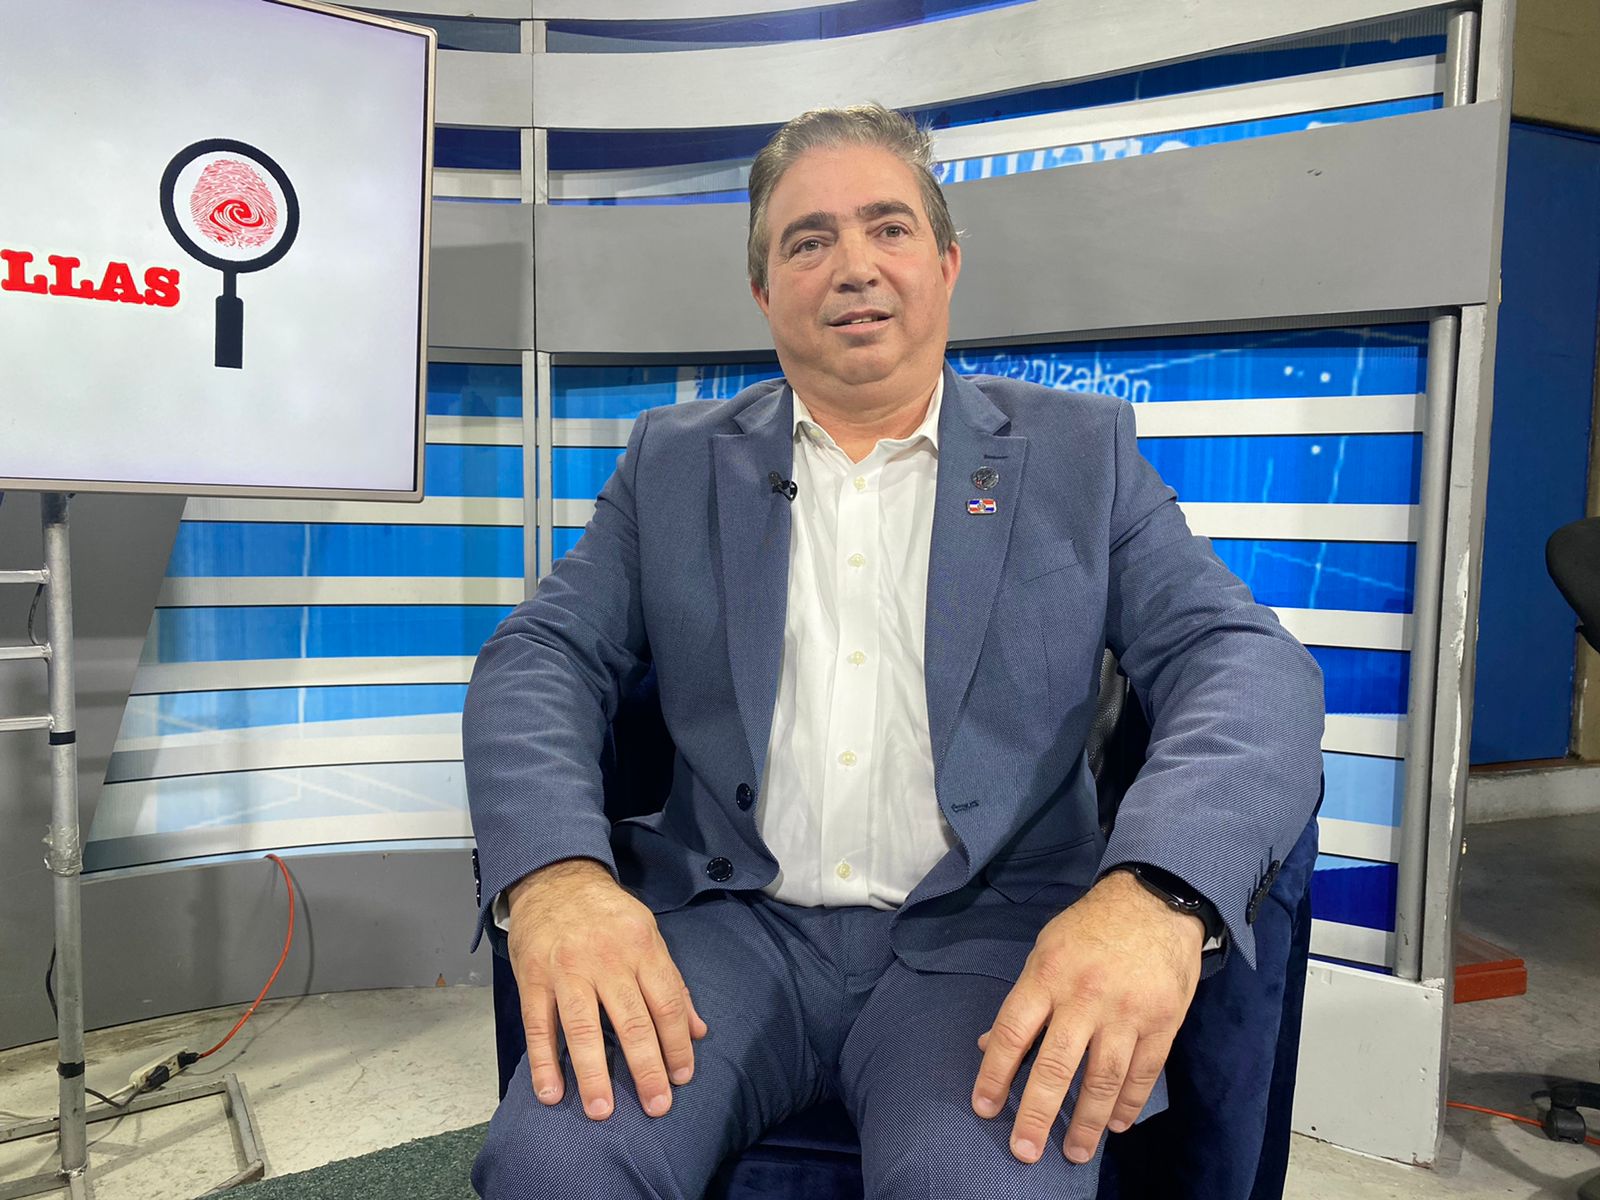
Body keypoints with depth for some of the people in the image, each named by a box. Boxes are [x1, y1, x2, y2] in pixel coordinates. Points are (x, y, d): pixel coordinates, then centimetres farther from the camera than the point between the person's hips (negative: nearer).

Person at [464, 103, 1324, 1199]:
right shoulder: (676, 461, 12)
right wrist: (552, 870, -19)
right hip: (731, 920, 1)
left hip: (982, 932, 0)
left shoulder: (1080, 451, 7)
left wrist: (1158, 892, -24)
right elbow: (545, 658, 4)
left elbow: (1247, 660, -3)